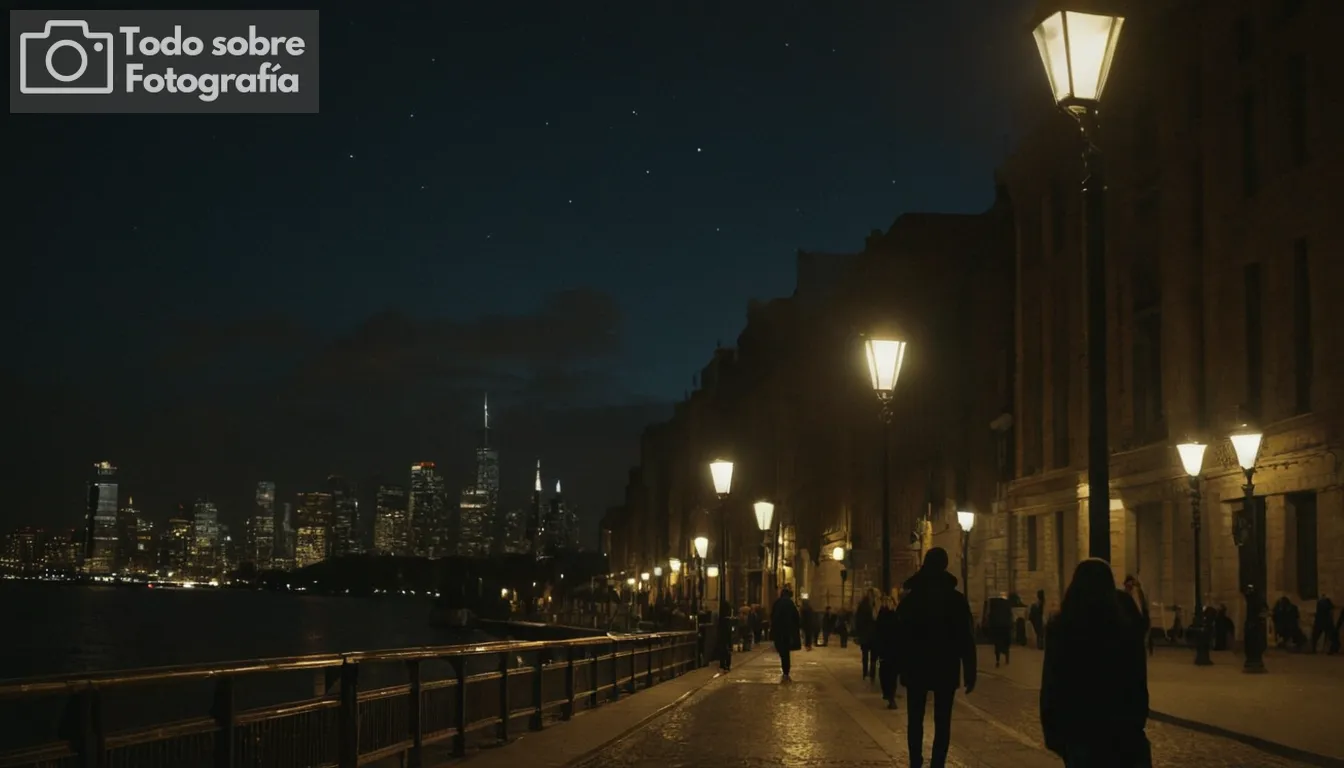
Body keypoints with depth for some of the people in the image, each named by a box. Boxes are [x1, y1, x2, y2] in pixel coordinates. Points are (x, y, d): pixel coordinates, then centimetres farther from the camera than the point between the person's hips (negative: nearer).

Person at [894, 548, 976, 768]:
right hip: (946, 669, -1)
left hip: (916, 668, 1)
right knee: (942, 721, 1)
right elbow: (966, 639, -5)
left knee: (915, 719, 9)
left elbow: (900, 637, 1)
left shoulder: (909, 599, 2)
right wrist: (970, 672, -3)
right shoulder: (956, 599, -3)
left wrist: (902, 667, 5)